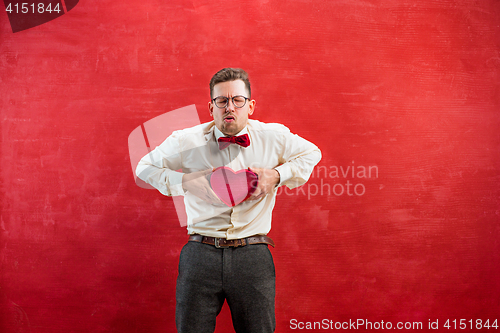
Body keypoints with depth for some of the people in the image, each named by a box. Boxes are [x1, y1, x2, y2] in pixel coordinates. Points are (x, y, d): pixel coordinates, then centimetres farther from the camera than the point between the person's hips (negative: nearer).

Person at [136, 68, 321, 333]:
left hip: (253, 254, 1)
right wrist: (185, 181, -5)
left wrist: (277, 175, 1)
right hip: (200, 254, 0)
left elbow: (311, 154, 20)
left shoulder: (274, 137, 3)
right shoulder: (186, 141, 1)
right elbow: (145, 167, 13)